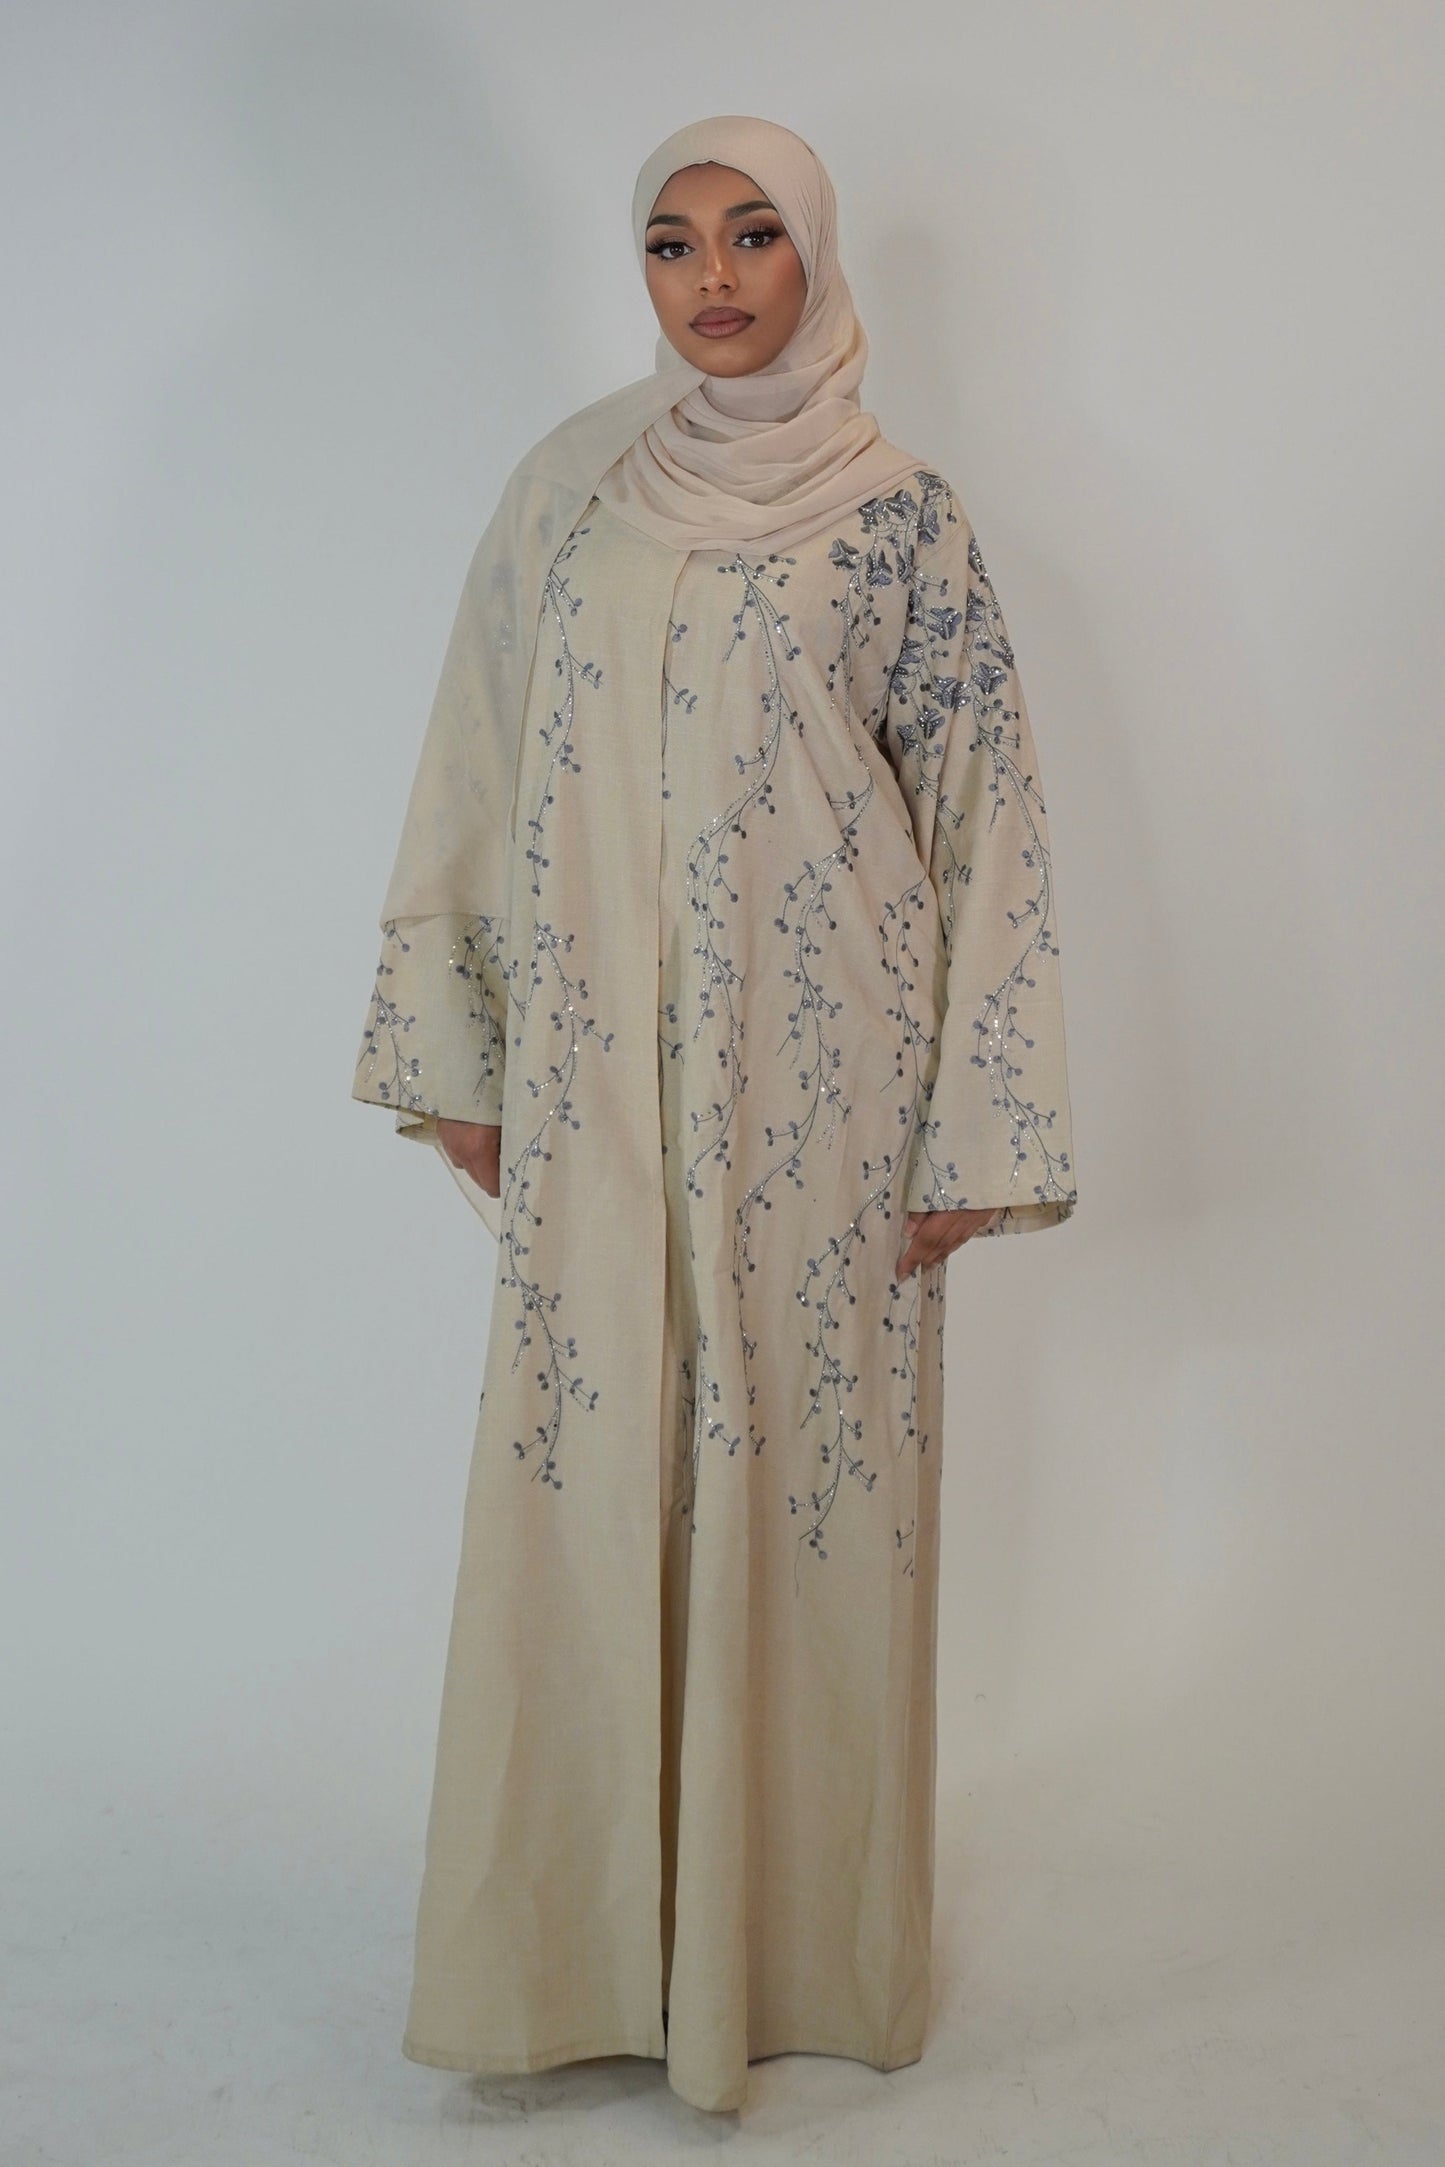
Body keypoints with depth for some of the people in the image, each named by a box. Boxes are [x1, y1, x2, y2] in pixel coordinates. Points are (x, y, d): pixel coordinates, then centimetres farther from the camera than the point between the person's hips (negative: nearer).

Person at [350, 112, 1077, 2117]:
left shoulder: (897, 513, 0)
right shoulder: (570, 484, 9)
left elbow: (988, 816, -2)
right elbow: (481, 768, 10)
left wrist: (973, 1133, -6)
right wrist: (449, 1046, 5)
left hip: (818, 1081, -2)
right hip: (599, 1086, 3)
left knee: (807, 1486, 5)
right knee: (587, 1490, 6)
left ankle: (791, 1932, 24)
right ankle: (589, 1936, 23)